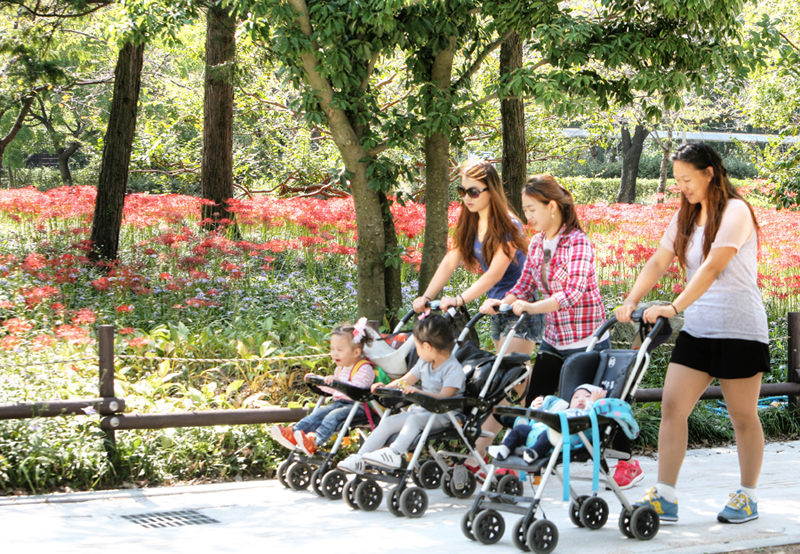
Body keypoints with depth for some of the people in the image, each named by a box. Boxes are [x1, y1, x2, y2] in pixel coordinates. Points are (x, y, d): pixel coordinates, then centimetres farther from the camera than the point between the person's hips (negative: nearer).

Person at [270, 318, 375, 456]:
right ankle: (293, 433, -26)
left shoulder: (365, 369, -12)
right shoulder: (340, 368, 20)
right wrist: (317, 379, 23)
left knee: (334, 416, -31)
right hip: (338, 403, 9)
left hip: (357, 406, -9)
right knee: (318, 413, -11)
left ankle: (315, 442, -49)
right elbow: (333, 389, 34)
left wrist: (338, 382, -38)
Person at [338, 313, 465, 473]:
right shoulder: (424, 363, 12)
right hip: (420, 409, 8)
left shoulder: (454, 369, -16)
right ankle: (359, 459, -12)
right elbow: (406, 381, 20)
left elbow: (444, 397, -28)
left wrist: (419, 392, -42)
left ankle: (394, 453, -48)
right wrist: (385, 387, 2)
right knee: (387, 422, -8)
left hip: (441, 416, -8)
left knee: (414, 420, -35)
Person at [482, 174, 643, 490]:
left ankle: (627, 463, 18)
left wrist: (531, 307, -38)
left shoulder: (578, 242, -18)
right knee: (535, 400, 7)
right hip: (553, 339, 7)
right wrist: (502, 303, -10)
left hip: (586, 340, -7)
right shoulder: (537, 243, 5)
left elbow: (573, 292, -29)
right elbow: (525, 284, 9)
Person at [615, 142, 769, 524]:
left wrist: (674, 307, -32)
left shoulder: (735, 211, -12)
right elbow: (658, 262, 4)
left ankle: (748, 497, 20)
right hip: (697, 329, 7)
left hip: (740, 329, -7)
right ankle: (664, 497, -2)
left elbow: (712, 268, -23)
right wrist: (631, 300, -11)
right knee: (672, 407, -4)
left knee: (743, 417, 5)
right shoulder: (685, 217, 12)